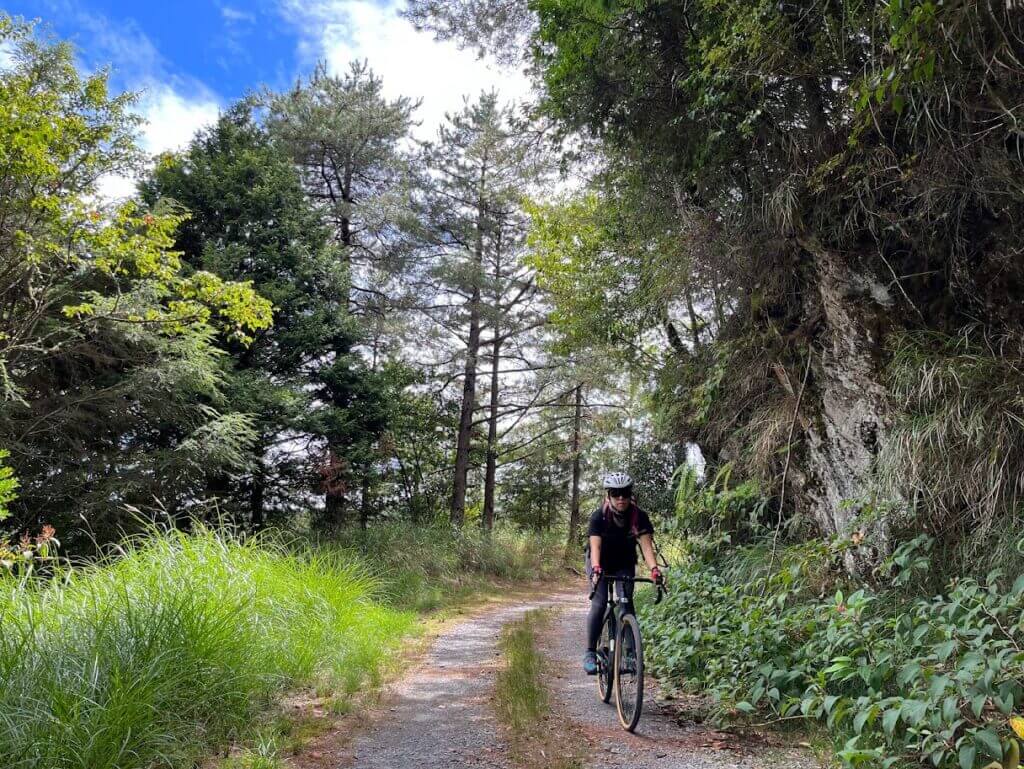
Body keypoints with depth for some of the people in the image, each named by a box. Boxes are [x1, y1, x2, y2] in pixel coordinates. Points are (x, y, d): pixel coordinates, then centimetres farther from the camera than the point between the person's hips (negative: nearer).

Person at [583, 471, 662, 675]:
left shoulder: (639, 516, -20)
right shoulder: (599, 516, -26)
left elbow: (646, 545, -27)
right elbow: (595, 545, -35)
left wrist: (654, 569, -44)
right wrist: (596, 569, -53)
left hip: (624, 563, 2)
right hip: (600, 563, -2)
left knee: (626, 601, -14)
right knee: (599, 602, -18)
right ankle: (590, 652, -9)